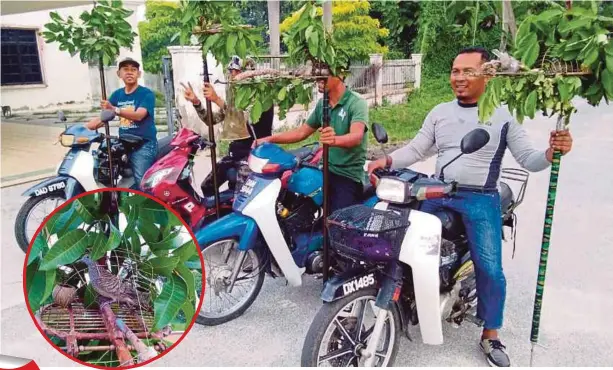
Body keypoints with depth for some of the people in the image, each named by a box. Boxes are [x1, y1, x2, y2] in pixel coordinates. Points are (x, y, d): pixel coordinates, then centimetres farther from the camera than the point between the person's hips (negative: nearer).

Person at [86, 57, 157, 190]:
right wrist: (83, 128, -8)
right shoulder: (117, 94, 14)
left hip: (143, 144, -6)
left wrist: (114, 109, -35)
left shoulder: (147, 94, -4)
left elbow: (138, 115, -20)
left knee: (140, 184, -17)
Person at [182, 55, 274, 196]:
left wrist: (217, 100, -33)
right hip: (236, 150, 8)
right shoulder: (233, 95, 14)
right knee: (207, 186, 5)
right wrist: (196, 102, -3)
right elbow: (212, 119, 12)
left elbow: (247, 118, -27)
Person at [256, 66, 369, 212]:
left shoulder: (357, 103, -13)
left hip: (348, 176, -7)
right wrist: (269, 139, 5)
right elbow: (302, 132, 16)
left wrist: (335, 140, -52)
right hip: (325, 170, 7)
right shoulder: (322, 103, 10)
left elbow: (356, 137, -29)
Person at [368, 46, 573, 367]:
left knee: (490, 270, -8)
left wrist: (551, 152, -23)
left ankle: (491, 335, 14)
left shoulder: (503, 115, 0)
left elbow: (527, 159, -2)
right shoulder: (439, 112, 11)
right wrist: (388, 160, -6)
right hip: (437, 194, 4)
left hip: (480, 200, -3)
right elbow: (416, 149, 9)